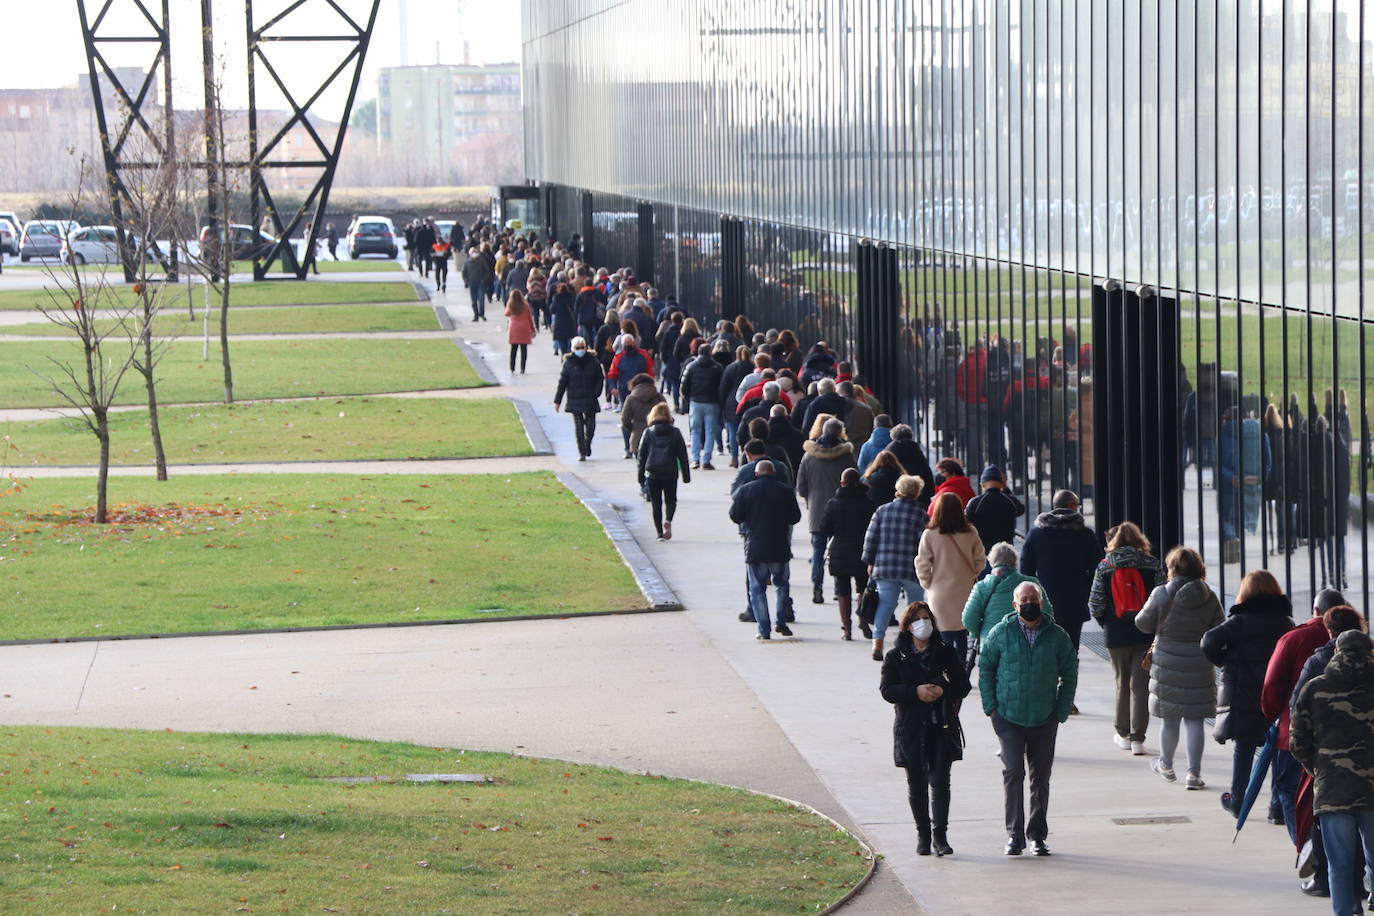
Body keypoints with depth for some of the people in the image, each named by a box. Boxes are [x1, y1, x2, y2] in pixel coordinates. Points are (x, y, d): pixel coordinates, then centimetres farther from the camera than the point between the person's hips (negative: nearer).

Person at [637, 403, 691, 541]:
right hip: (670, 473, 0)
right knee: (671, 501, 13)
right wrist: (686, 475, 9)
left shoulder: (648, 433, 1)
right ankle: (668, 520, -17)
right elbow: (682, 455, 2)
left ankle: (660, 532, 5)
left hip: (652, 474, 0)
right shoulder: (675, 432, -1)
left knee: (656, 504, 9)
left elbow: (642, 457, 4)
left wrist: (641, 478, 11)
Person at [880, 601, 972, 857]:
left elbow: (963, 683, 7)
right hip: (910, 728, 0)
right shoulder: (896, 657, 5)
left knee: (940, 780, -7)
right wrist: (916, 692, -17)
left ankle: (940, 835, -8)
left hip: (942, 727, 0)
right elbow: (886, 689, -4)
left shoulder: (945, 654, 9)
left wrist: (944, 690, -13)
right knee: (917, 781, 4)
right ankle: (923, 834, 16)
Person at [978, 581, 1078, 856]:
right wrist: (991, 707, 1)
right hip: (1009, 718, -2)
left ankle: (1037, 835, 17)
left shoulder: (1057, 636, 1)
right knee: (1013, 772, -12)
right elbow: (985, 669, 7)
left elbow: (1070, 675, 9)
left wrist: (1061, 712, 4)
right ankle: (1014, 835, -8)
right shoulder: (1000, 634, -1)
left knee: (1041, 777, 7)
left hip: (1044, 720, 2)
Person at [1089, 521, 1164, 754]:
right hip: (1146, 634, 0)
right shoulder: (1151, 564, -3)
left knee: (1122, 683, 15)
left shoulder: (1104, 567, -3)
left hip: (1116, 636, 0)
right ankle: (1137, 738, -2)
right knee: (1140, 685, 2)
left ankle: (1123, 734, 23)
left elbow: (1095, 604, -5)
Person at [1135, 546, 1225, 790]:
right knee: (1194, 720, 5)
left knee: (1170, 719, 13)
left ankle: (1166, 766, 32)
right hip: (1199, 667, 1)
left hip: (1167, 665, -1)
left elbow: (1143, 623, -3)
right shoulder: (1209, 598, -5)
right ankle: (1194, 773, 4)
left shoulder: (1161, 595, -12)